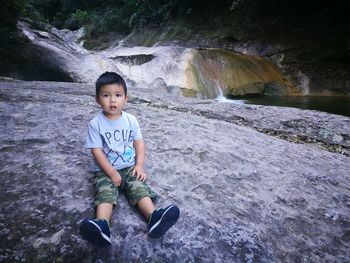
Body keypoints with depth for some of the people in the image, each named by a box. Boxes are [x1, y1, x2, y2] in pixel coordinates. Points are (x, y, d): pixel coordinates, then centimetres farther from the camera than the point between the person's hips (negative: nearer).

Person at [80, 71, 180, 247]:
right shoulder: (96, 124, -8)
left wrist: (140, 165, -10)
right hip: (106, 170, -1)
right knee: (105, 192, -25)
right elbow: (97, 151, -11)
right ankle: (102, 226, -45)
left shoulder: (131, 120, 1)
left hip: (130, 167, 2)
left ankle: (154, 218, -37)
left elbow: (139, 142, 4)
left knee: (140, 188, -20)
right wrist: (112, 173, -17)